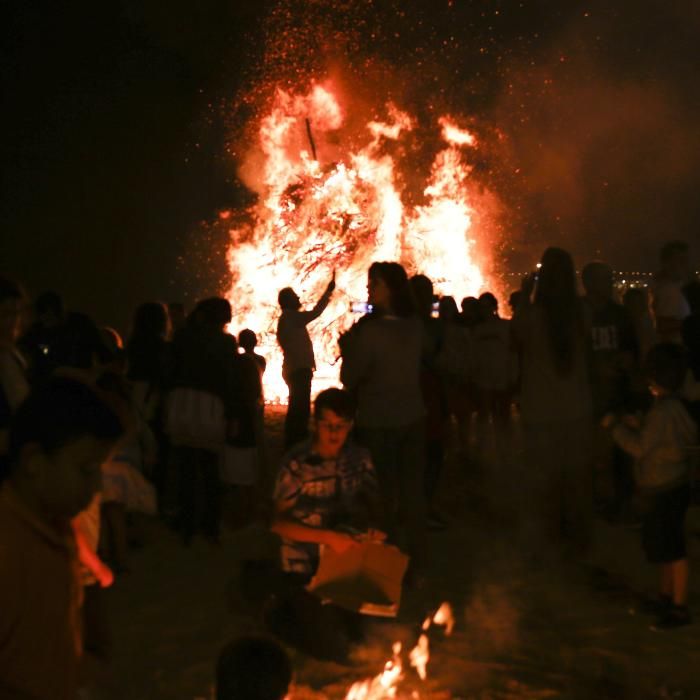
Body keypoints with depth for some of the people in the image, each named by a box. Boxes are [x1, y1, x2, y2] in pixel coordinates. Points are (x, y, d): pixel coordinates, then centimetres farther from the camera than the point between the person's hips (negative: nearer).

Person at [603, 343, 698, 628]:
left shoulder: (663, 410, -24)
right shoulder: (675, 407, 4)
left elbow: (639, 447, -23)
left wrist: (615, 426, -10)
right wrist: (637, 427, 9)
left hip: (667, 492, -10)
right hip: (667, 489, 10)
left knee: (673, 550, 1)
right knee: (661, 546, 20)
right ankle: (666, 598, 32)